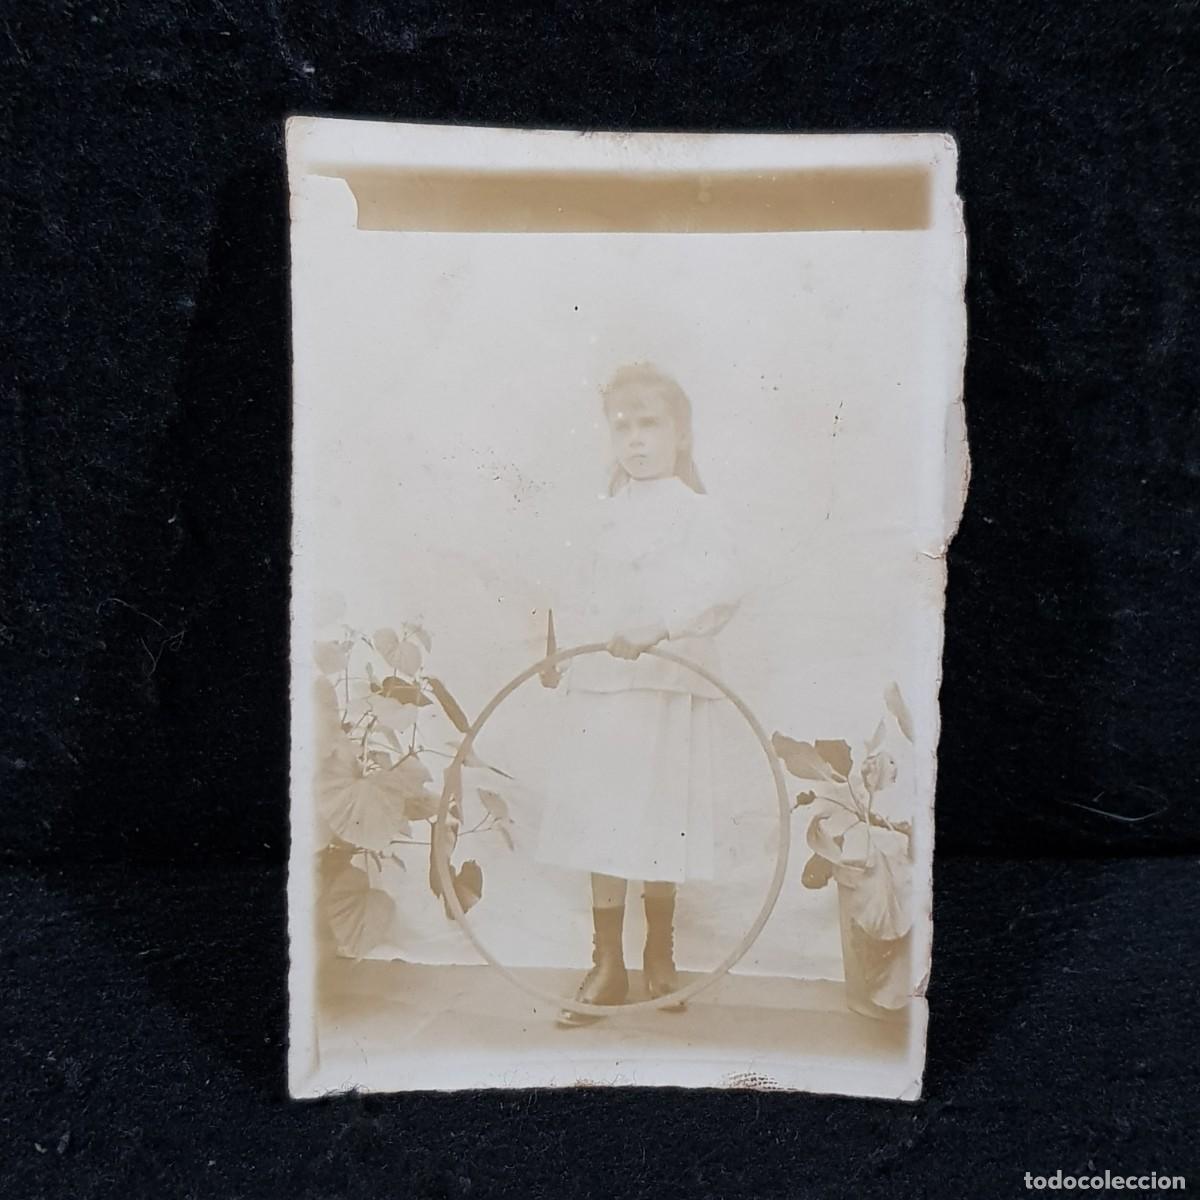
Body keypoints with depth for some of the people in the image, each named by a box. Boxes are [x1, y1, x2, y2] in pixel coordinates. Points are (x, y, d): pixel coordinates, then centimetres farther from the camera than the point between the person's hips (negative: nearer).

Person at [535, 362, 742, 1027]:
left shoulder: (699, 512, -4)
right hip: (599, 683, 5)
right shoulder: (608, 513, 14)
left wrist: (656, 633, -32)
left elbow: (721, 595, -18)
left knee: (656, 820, 3)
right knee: (603, 821, 5)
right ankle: (607, 965, 18)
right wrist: (562, 655, 18)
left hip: (667, 684, -5)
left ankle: (659, 955, 25)